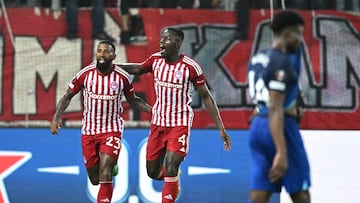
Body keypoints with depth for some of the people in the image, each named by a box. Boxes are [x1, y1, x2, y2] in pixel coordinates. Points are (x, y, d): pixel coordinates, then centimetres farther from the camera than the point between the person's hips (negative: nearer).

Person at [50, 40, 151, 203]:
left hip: (112, 130, -2)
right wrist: (56, 118, -9)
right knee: (95, 179, 10)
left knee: (104, 174, -20)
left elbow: (132, 100, 11)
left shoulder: (123, 77, -7)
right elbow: (67, 97, 4)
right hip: (88, 131, 2)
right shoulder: (85, 74, -6)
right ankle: (111, 168, 46)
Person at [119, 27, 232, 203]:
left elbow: (206, 97, -7)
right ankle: (173, 177, 43)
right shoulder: (155, 59, -2)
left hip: (180, 124, -5)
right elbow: (139, 69, 21)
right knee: (153, 172, 10)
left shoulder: (190, 67, -15)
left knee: (170, 170, -17)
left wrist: (221, 129, -9)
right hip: (158, 122, 5)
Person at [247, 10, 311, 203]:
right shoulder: (281, 62, -14)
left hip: (257, 125, 8)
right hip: (281, 128, -8)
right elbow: (275, 109, -21)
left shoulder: (256, 59, 14)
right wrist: (282, 153, -26)